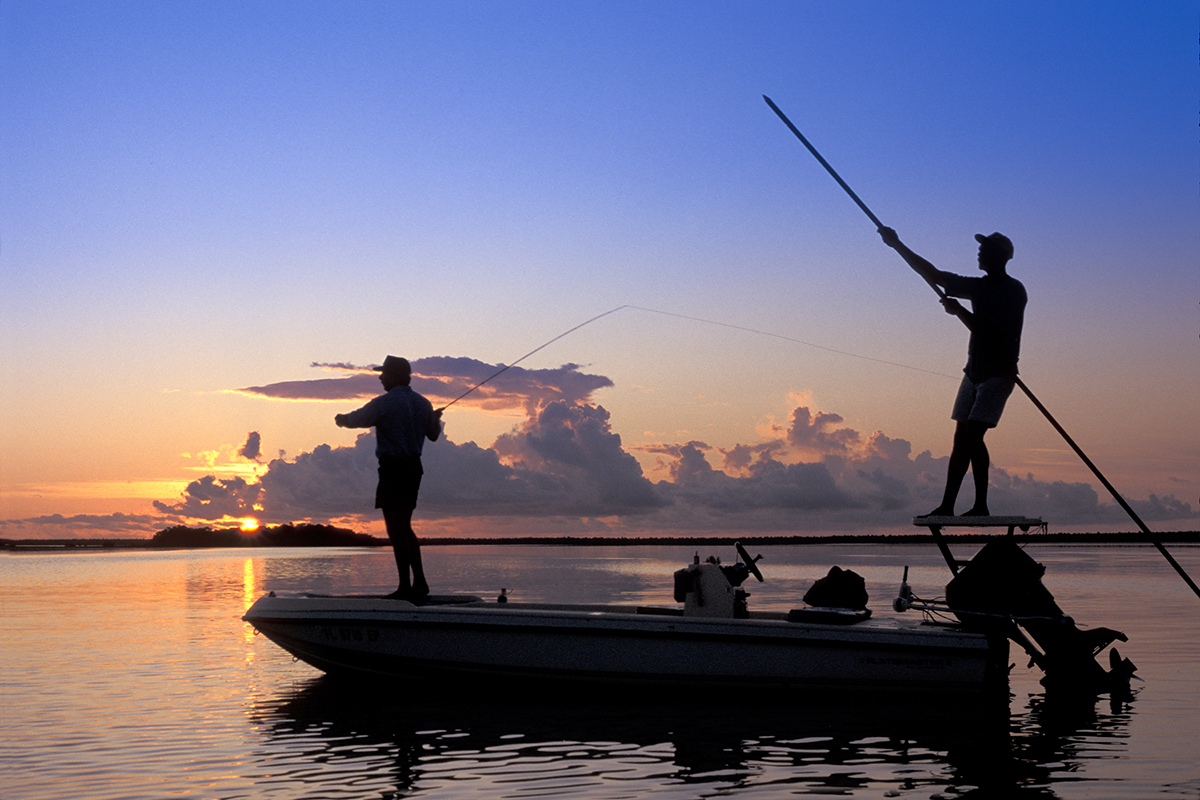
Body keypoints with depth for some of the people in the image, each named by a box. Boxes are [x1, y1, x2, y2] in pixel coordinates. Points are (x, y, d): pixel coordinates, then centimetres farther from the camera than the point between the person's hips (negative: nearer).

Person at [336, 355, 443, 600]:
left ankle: (406, 586, -1)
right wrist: (436, 418, 41)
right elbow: (433, 435, 20)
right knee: (404, 527, 16)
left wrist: (341, 419, 20)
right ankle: (419, 583, 15)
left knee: (397, 529, -2)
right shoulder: (423, 403, 9)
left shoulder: (384, 403, -12)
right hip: (414, 467, 7)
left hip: (392, 469, -7)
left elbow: (356, 419, -3)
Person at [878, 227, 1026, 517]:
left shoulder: (1014, 291, -8)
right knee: (961, 437, 3)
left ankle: (981, 505, -16)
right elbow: (934, 275, 16)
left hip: (999, 373, -7)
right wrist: (898, 245, 15)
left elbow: (988, 331, -17)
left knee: (973, 434, -18)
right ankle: (947, 506, 4)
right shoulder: (980, 286, 13)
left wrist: (958, 311, -13)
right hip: (974, 370, 7)